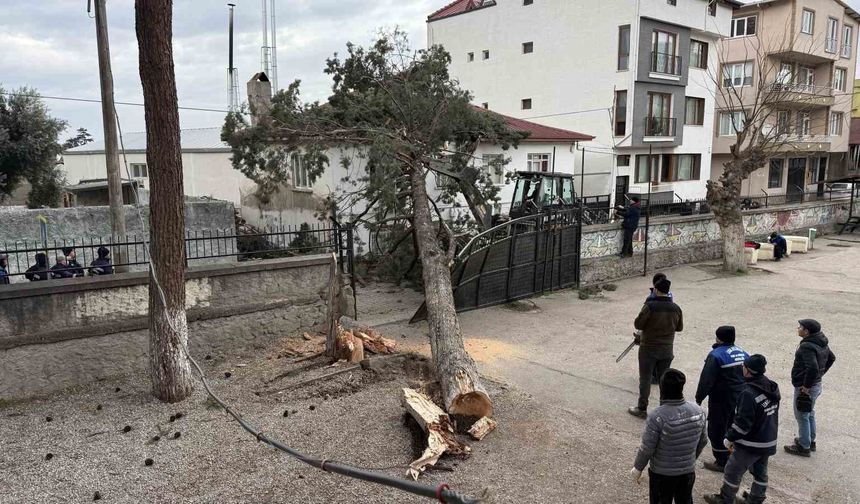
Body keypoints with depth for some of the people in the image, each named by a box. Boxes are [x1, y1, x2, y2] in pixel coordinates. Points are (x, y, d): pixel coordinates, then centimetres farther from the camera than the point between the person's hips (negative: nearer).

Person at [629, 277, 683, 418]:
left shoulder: (650, 306, -20)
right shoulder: (676, 308, -4)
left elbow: (637, 324, -16)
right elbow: (679, 328, 9)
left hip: (649, 348, -4)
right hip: (667, 350, 4)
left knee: (645, 380, 7)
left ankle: (642, 409, 15)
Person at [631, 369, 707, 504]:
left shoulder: (657, 416, -28)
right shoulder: (698, 411, -12)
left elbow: (647, 449, -19)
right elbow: (702, 442, 3)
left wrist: (637, 469, -2)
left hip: (662, 474, -4)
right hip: (688, 471, 4)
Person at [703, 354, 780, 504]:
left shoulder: (748, 393, -29)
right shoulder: (772, 387, -2)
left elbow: (742, 422, -26)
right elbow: (772, 414, 10)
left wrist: (729, 438, -13)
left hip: (750, 444, -8)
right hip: (768, 442, 8)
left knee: (732, 471, 10)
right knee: (760, 471, 23)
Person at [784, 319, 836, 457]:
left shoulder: (807, 346, -28)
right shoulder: (821, 343, 3)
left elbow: (813, 368, -37)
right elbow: (831, 358, 20)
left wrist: (806, 386, -25)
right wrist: (820, 373, 19)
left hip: (804, 388, -10)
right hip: (816, 384, 10)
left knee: (802, 417, 5)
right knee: (810, 414, 24)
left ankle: (804, 447, 16)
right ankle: (810, 441, 39)